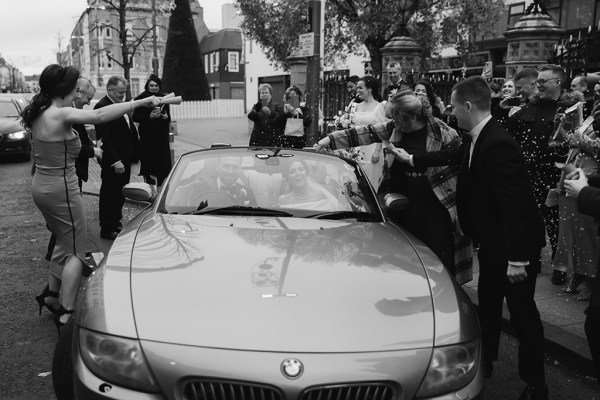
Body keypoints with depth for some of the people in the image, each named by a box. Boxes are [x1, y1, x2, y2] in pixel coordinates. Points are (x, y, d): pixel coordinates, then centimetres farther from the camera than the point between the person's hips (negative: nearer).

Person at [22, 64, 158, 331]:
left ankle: (50, 294, 32)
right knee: (76, 252, 1)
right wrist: (141, 102, -31)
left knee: (65, 243, 25)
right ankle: (66, 313, 0)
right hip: (61, 189, -9)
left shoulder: (39, 114, 7)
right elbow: (101, 116, -31)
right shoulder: (61, 115, -21)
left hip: (41, 186, 9)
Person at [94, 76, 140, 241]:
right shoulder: (102, 106, -15)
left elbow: (130, 130, 18)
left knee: (120, 195, 18)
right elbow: (105, 138, -20)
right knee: (109, 195, 4)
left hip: (125, 159, 9)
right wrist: (115, 161, -23)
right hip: (113, 162, -8)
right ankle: (107, 230, 15)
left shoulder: (121, 106, 13)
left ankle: (116, 224, 31)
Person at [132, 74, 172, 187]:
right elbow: (135, 117, -4)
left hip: (162, 135, 4)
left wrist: (166, 117, -2)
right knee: (149, 161, -5)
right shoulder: (141, 99, -2)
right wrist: (149, 116, -16)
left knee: (163, 161, 1)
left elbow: (168, 116, 21)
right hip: (147, 135, -4)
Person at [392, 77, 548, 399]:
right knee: (487, 302, 21)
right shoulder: (479, 140, 1)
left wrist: (517, 258, -29)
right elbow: (453, 156, 20)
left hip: (515, 246, -9)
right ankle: (485, 360, 41)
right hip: (493, 242, 9)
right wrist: (412, 159, 29)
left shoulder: (497, 145, -28)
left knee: (522, 311, 5)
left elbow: (515, 203, -31)